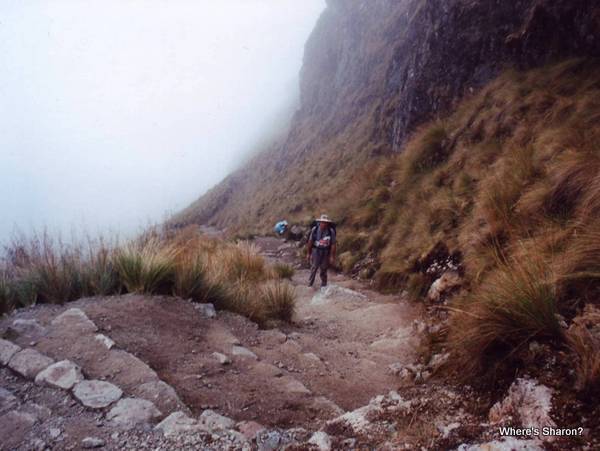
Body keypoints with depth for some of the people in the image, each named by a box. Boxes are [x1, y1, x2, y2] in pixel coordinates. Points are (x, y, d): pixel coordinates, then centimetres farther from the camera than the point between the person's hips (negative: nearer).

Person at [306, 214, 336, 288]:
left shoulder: (331, 231, -13)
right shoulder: (314, 229, -9)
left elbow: (333, 244, -8)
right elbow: (310, 242, 0)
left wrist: (332, 257, -8)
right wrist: (308, 253, 4)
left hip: (326, 252, 0)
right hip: (316, 251, 0)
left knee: (323, 269, 9)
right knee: (313, 268, -3)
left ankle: (323, 286, 25)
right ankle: (310, 285, 7)